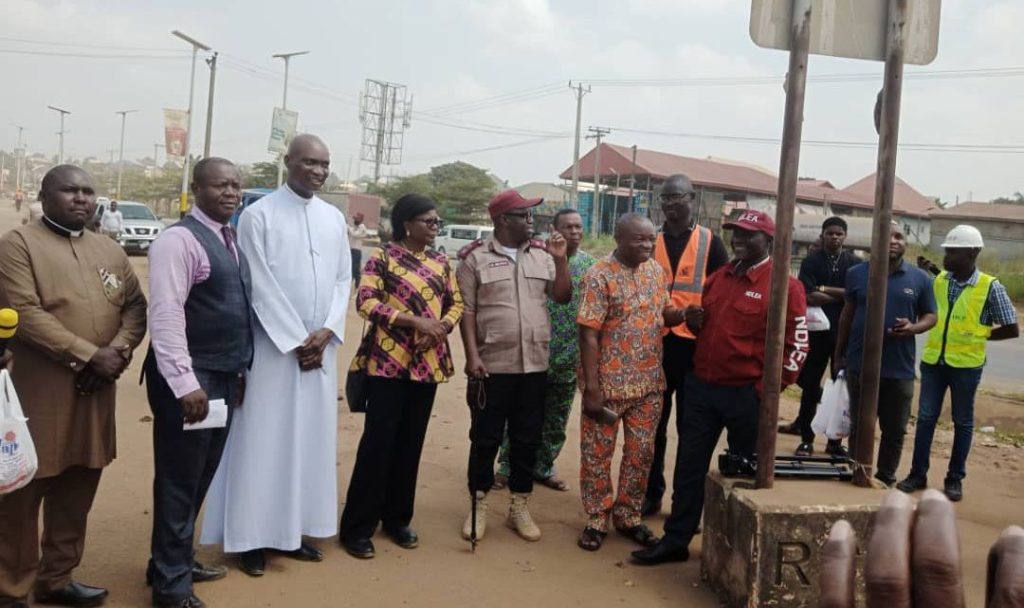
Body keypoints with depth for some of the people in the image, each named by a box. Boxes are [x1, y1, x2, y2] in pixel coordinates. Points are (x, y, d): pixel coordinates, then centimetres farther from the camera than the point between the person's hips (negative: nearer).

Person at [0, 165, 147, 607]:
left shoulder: (110, 251, 14)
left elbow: (135, 306, 10)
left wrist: (119, 349, -9)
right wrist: (89, 355, -18)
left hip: (96, 394, 6)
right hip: (38, 395, -5)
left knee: (76, 495, 15)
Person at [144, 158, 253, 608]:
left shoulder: (230, 240, 13)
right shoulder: (179, 240, -14)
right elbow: (165, 316, -20)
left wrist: (238, 369, 14)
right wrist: (185, 382, -24)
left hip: (224, 375, 9)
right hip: (190, 379, -9)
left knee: (200, 477, 18)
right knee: (179, 481, 3)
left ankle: (177, 561, 35)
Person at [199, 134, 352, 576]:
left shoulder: (335, 219, 9)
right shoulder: (258, 216, -6)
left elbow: (343, 279, 8)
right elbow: (260, 287, -11)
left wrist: (326, 332, -6)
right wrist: (296, 341, -12)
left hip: (321, 346, 5)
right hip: (273, 345, -5)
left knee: (312, 438, 9)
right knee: (263, 440, 1)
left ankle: (294, 530, 21)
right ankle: (253, 537, 12)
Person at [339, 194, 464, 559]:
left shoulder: (441, 263, 11)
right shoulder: (382, 258, -4)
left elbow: (456, 303, 13)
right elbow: (366, 302, -14)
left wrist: (440, 328, -8)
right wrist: (416, 320, -20)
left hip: (428, 363, 5)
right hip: (388, 361, -5)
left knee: (410, 444, 11)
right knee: (378, 441, -4)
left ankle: (397, 519, 24)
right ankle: (358, 526, 7)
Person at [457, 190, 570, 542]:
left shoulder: (541, 256, 9)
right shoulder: (476, 258, -3)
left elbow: (563, 297, 9)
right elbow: (467, 311, -5)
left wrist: (560, 260, -3)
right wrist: (472, 356, -12)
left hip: (535, 365, 4)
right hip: (492, 365, -4)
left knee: (527, 439, 10)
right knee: (485, 438, 5)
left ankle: (519, 507, 23)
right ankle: (479, 505, 19)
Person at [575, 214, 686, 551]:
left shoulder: (656, 271, 5)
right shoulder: (600, 276, -14)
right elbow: (589, 334, -16)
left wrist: (684, 314, -9)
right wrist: (592, 388, -18)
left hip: (649, 384, 6)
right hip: (609, 384, -5)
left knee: (641, 453, 14)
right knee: (597, 454, 7)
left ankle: (628, 516, 30)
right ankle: (597, 520, 23)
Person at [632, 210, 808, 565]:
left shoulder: (785, 286, -10)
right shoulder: (718, 277, 11)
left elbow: (796, 345, -11)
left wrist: (767, 390, -14)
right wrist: (694, 321, 0)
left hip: (747, 395, -6)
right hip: (702, 386, 6)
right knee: (689, 465, 10)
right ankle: (676, 540, 21)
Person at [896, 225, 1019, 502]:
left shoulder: (990, 287, -10)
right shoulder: (938, 281, 2)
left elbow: (1012, 329, -4)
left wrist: (979, 336, -3)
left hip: (966, 364, -3)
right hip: (933, 359, 3)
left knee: (962, 422, 10)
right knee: (925, 418, 6)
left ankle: (955, 479, 20)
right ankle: (918, 473, 17)